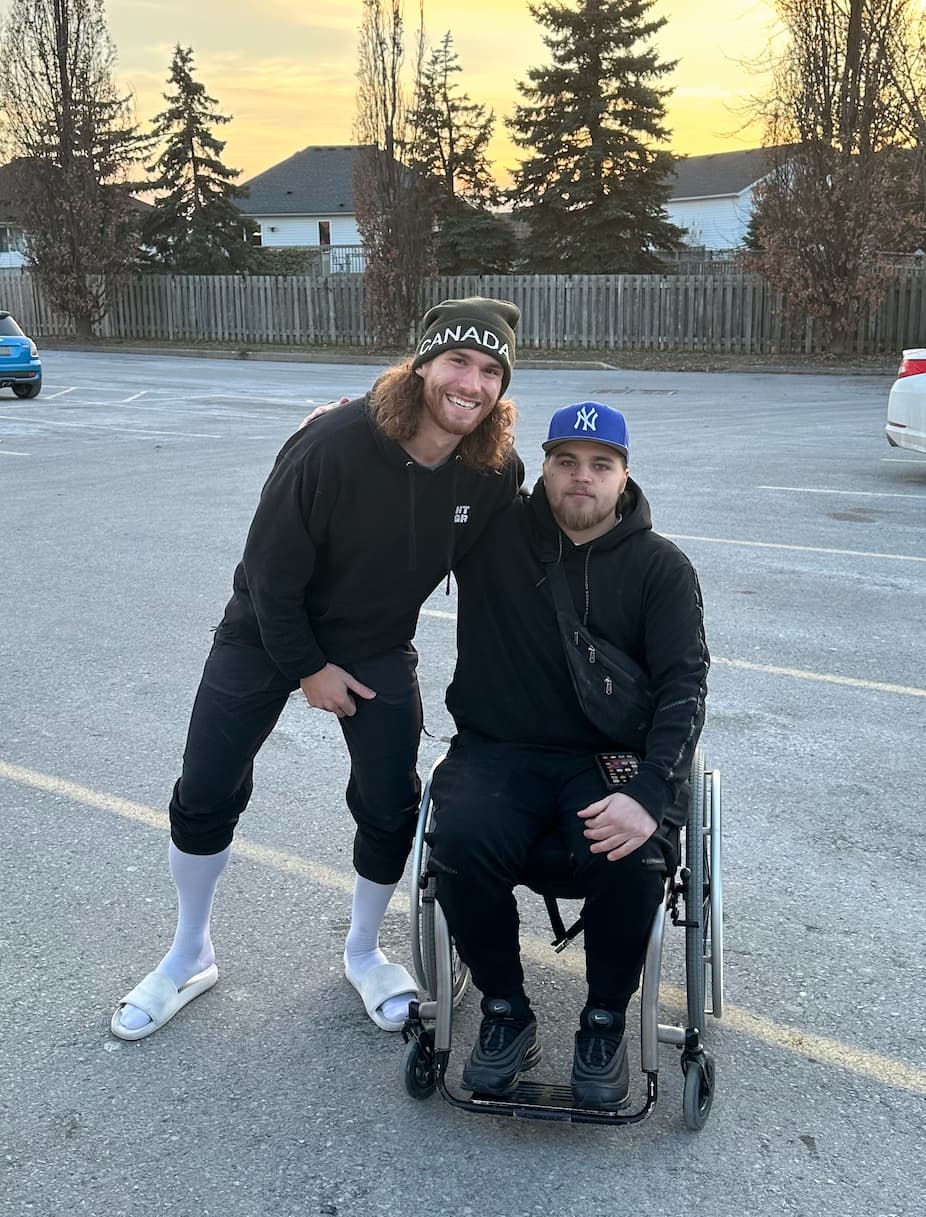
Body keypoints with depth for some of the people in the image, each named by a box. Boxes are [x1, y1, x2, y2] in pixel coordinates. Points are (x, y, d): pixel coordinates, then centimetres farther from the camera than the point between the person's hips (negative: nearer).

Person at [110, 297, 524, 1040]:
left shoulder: (499, 472, -17)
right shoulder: (335, 446, -31)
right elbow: (271, 568, -21)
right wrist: (307, 667, -13)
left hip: (379, 645, 3)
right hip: (269, 633, -2)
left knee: (391, 809, 0)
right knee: (203, 799, 3)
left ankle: (364, 952, 29)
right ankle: (190, 956, 28)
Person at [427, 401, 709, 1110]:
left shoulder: (662, 567, 1)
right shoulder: (492, 532, 4)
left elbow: (684, 685, -8)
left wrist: (650, 795, -24)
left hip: (611, 757, 0)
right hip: (498, 751, 1)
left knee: (631, 860, -30)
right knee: (461, 847, -29)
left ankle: (605, 1023, -2)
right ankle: (507, 1016, -4)